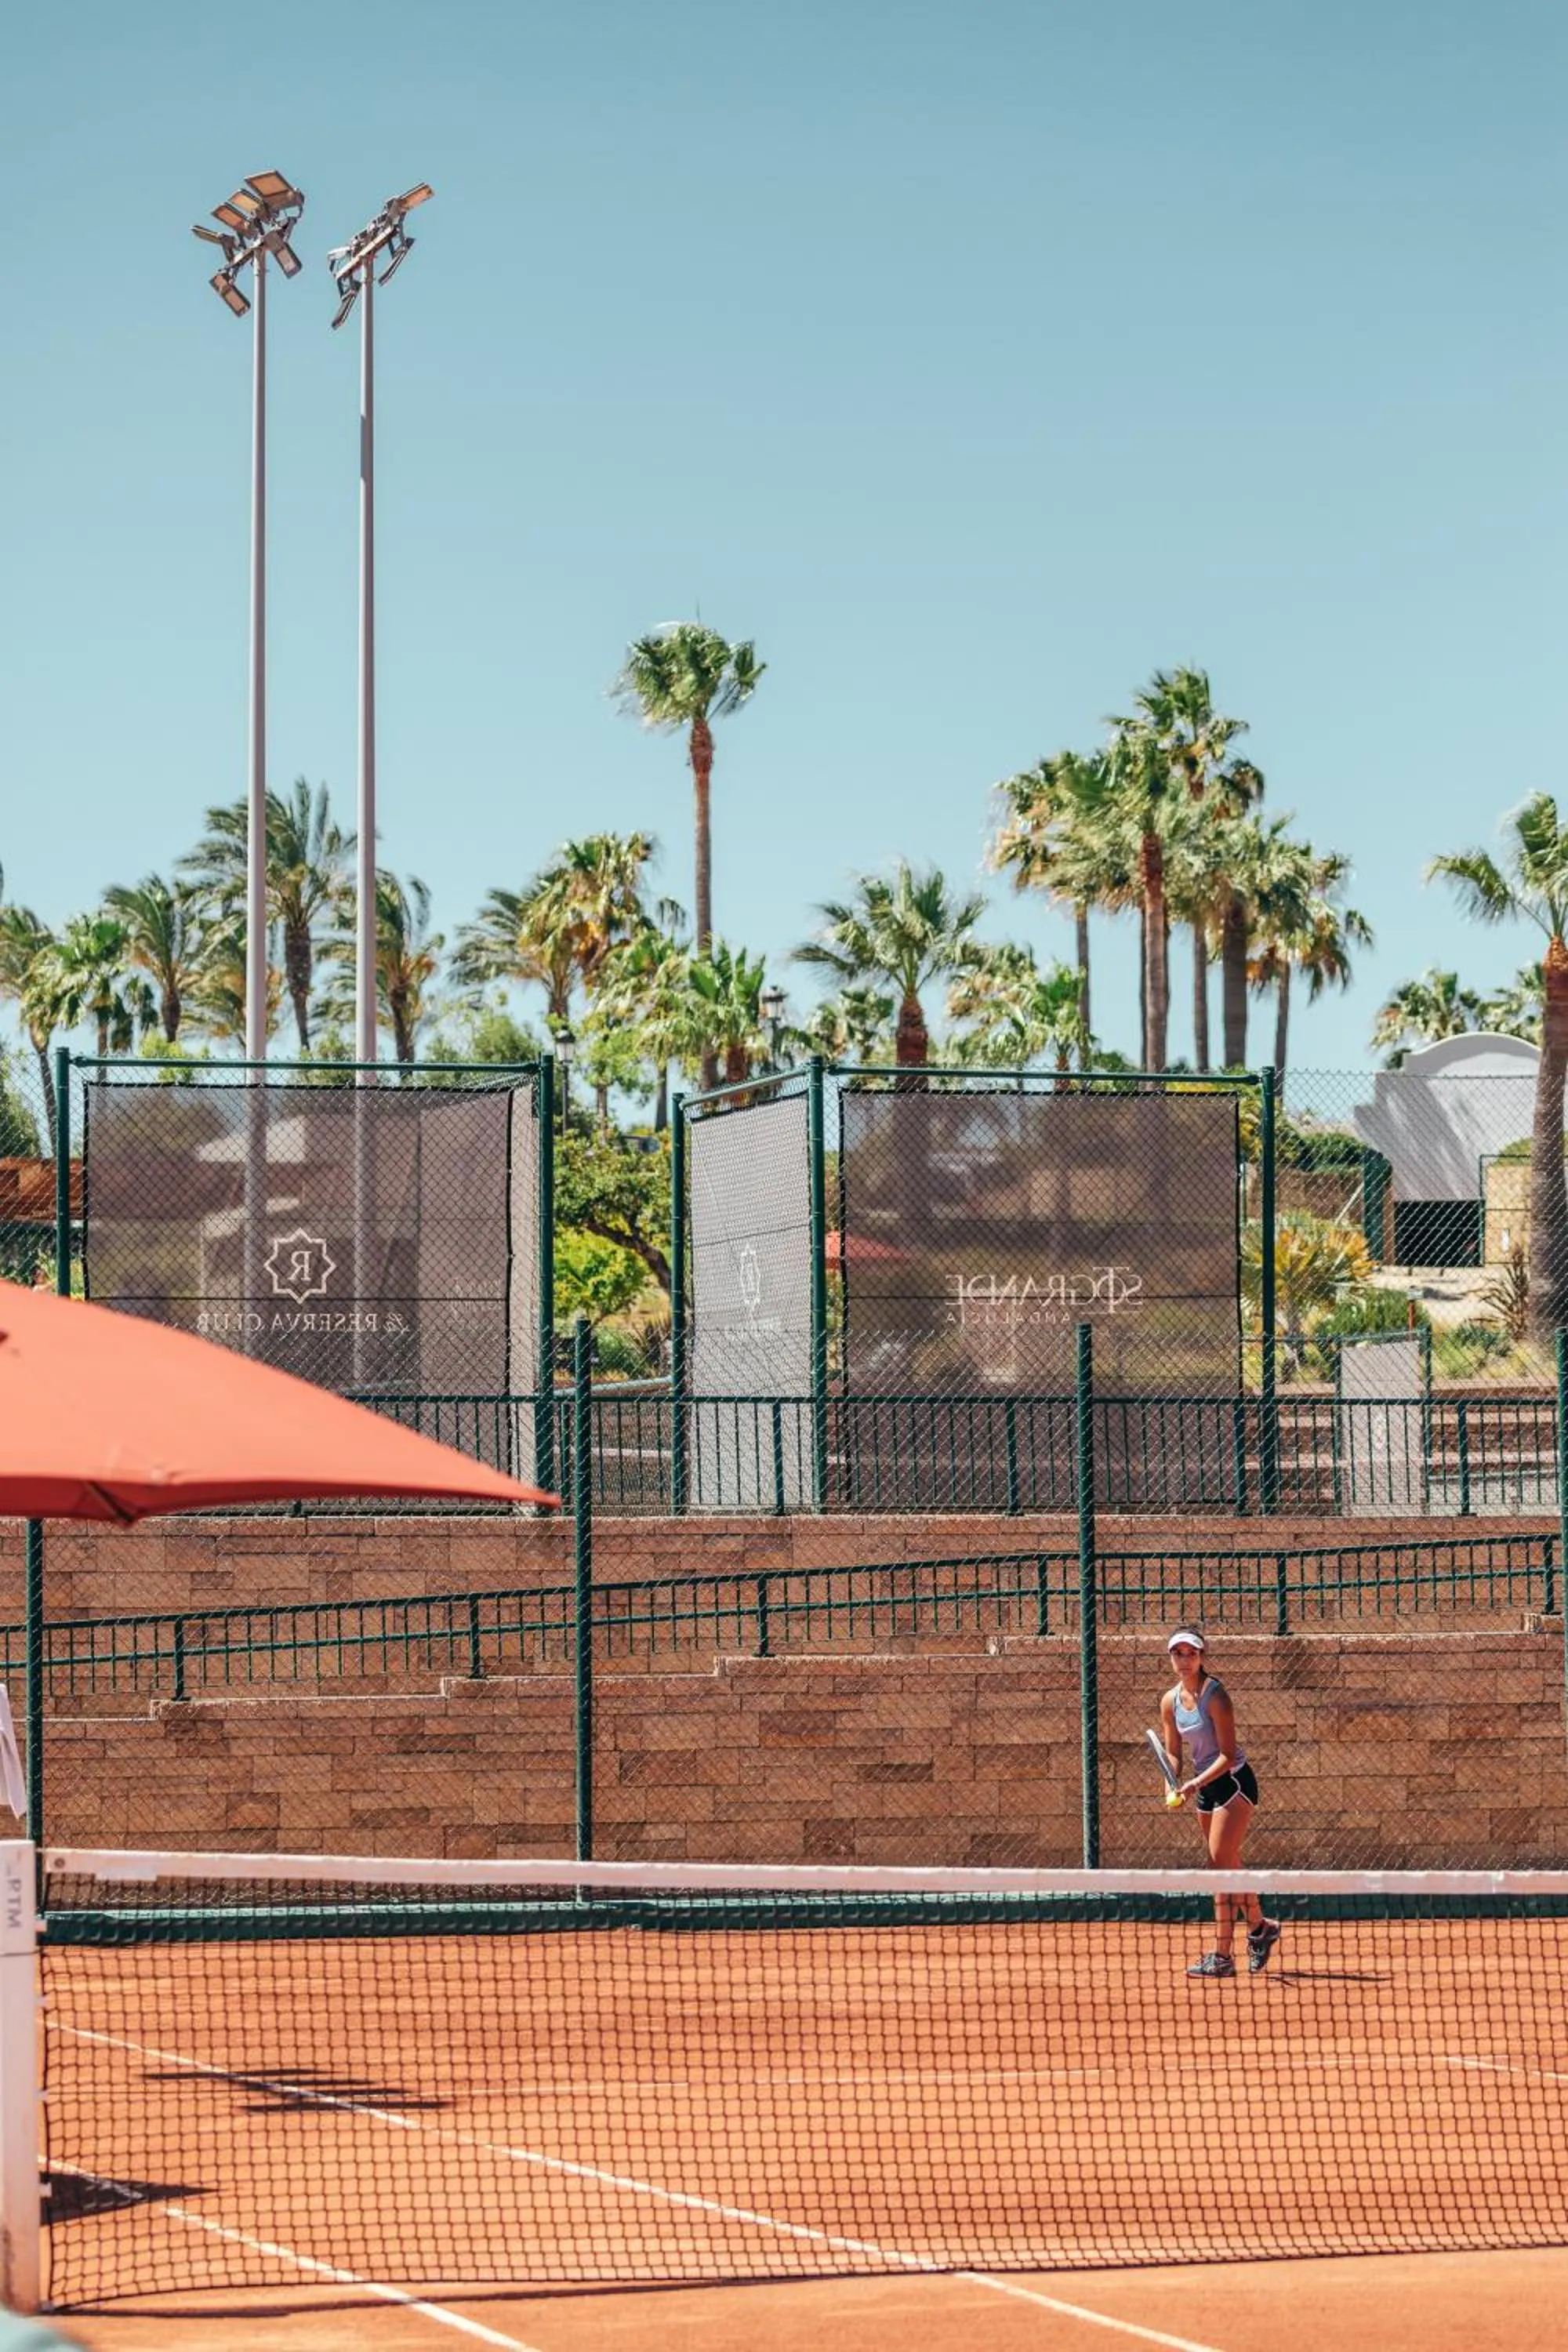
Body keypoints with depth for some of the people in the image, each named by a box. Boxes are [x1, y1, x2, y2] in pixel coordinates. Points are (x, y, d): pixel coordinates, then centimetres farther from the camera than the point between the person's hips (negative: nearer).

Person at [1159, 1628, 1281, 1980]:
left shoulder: (1215, 1695, -18)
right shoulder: (1170, 1701, 4)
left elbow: (1228, 1755, -20)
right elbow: (1173, 1753, 11)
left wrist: (1196, 1783, -28)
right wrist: (1173, 1786, -7)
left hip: (1234, 1780, -8)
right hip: (1205, 1786, 8)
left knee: (1221, 1864, -12)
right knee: (1229, 1866, 13)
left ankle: (1222, 1956, -12)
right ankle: (1259, 1927, 32)